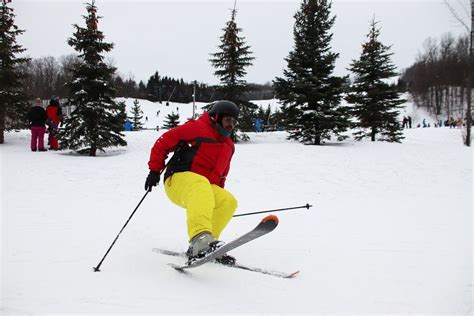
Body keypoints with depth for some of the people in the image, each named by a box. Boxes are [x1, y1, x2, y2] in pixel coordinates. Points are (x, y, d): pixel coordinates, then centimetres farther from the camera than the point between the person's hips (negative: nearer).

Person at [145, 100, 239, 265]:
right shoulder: (197, 128, -2)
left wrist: (218, 195, 24)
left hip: (206, 188, 7)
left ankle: (199, 249, -16)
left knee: (229, 201, -18)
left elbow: (222, 175, 32)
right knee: (200, 185, -39)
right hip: (178, 179, -7)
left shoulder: (229, 146, 22)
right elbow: (164, 142, -3)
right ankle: (200, 237, -60)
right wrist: (155, 170, -7)